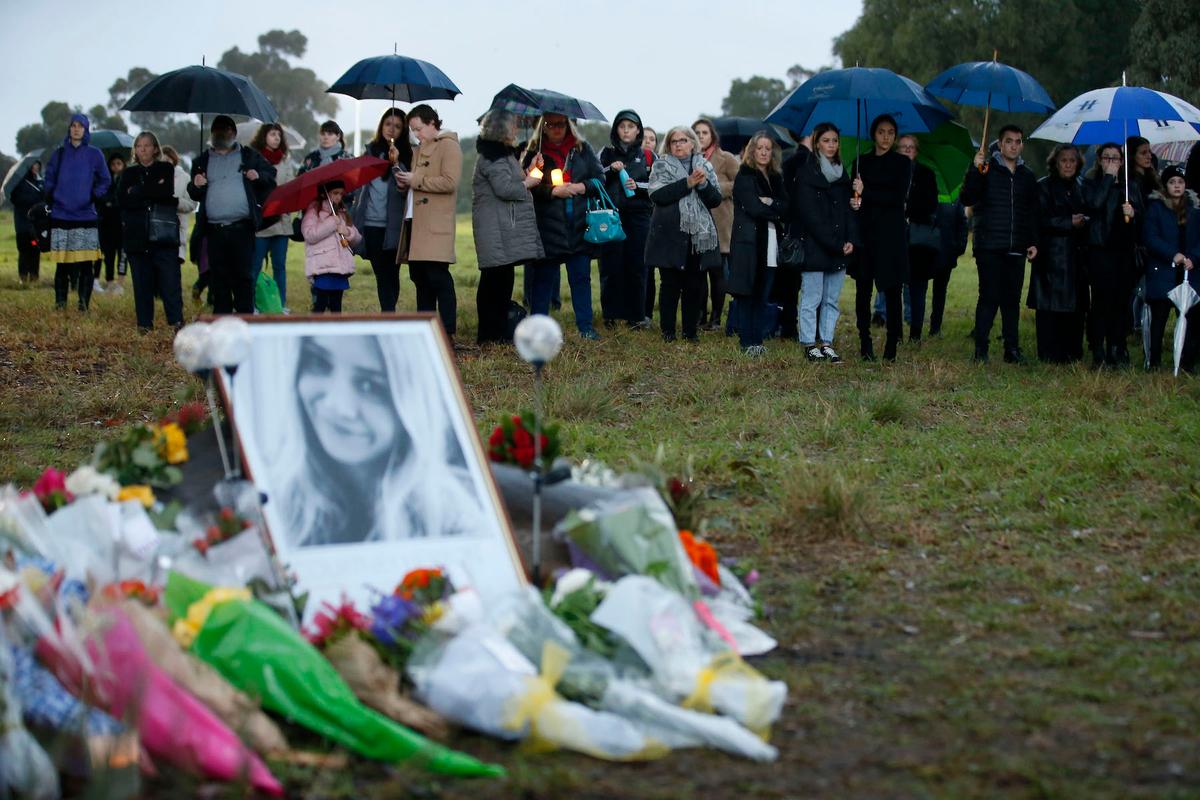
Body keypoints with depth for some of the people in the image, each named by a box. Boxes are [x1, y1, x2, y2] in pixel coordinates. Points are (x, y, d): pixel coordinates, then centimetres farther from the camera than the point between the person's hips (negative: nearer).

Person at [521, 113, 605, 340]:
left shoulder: (582, 148, 10)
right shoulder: (534, 152, 3)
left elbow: (600, 178, 9)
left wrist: (581, 187, -8)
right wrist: (553, 192, -15)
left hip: (579, 225, 2)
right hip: (547, 226, -2)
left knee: (581, 276, 4)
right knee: (543, 277, 2)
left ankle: (586, 326, 11)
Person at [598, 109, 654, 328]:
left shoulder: (647, 156, 11)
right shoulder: (607, 154, 11)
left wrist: (637, 186, -10)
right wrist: (611, 170, -11)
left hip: (638, 216, 0)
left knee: (637, 265, -2)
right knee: (611, 264, -4)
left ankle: (635, 315, 4)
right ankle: (610, 313, 3)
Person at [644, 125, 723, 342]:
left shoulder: (705, 167, 12)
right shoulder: (661, 166, 4)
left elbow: (716, 200, 5)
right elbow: (657, 195, -12)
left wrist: (704, 184, -13)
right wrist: (687, 183, -17)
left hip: (699, 235, 3)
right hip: (670, 234, -3)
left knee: (695, 285, 4)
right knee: (671, 284, 0)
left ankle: (691, 330, 14)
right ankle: (667, 330, 11)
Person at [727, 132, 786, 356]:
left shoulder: (776, 178, 16)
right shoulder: (744, 177, -2)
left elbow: (786, 209, 4)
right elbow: (754, 208, -13)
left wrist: (769, 203, -11)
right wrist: (776, 209, -3)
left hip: (770, 244, 5)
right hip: (748, 242, -5)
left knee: (762, 295, 6)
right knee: (747, 294, -5)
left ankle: (756, 340, 10)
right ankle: (747, 342, -2)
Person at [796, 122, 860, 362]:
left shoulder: (841, 174, 16)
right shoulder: (807, 174, -4)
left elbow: (849, 209, 13)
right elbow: (811, 215, -10)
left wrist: (851, 241, -2)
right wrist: (835, 243, -13)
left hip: (839, 249, 6)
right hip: (814, 247, -6)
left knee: (832, 299, 5)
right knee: (811, 299, -3)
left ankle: (826, 343, 9)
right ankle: (809, 344, 2)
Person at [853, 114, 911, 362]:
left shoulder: (902, 163, 4)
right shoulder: (862, 162, 12)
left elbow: (899, 197, -8)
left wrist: (866, 193, -13)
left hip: (892, 234, -2)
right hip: (865, 232, 2)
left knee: (892, 291, -4)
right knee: (863, 289, 1)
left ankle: (891, 347, 0)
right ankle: (865, 345, 6)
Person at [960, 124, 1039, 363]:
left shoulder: (1028, 176, 15)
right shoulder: (987, 170, 2)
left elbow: (1033, 213, 19)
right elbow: (967, 199, -10)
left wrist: (1033, 242, 9)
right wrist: (974, 170, -21)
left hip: (1016, 249, 4)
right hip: (989, 246, -4)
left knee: (1012, 299, 6)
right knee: (989, 297, -8)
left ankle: (1012, 349, 10)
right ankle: (980, 349, -3)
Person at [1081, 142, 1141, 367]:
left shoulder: (1131, 186, 16)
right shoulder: (1091, 183, 5)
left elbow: (1142, 218, 16)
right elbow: (1094, 203, -16)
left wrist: (1133, 214, -6)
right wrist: (1108, 177, -9)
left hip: (1125, 250, 4)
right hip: (1100, 250, -4)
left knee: (1121, 301, 1)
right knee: (1101, 300, -8)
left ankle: (1117, 349, 8)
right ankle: (1098, 353, -4)